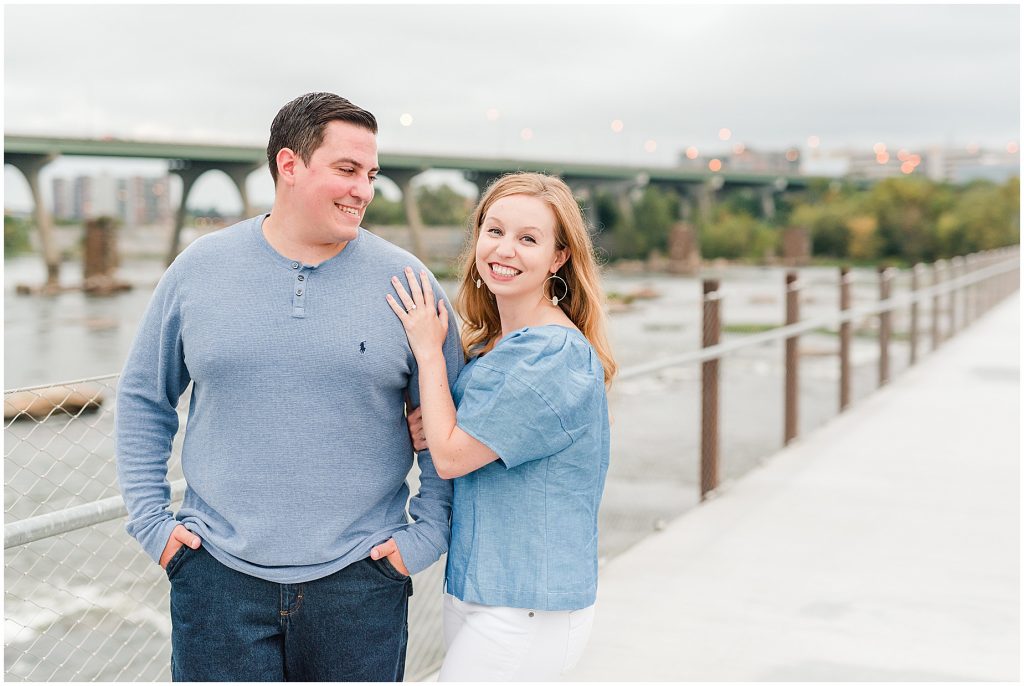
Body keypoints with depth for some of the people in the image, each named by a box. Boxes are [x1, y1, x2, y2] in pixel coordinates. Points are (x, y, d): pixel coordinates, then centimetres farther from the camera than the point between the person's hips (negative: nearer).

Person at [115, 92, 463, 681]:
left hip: (360, 578, 0)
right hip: (218, 573, 1)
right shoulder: (201, 268, 1)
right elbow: (144, 399, 10)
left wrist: (427, 534, -3)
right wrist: (150, 518, 4)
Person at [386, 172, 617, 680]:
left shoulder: (557, 354, -20)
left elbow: (452, 456, -18)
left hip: (527, 608, -9)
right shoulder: (487, 344, 8)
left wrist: (428, 349, -8)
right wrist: (430, 428, -5)